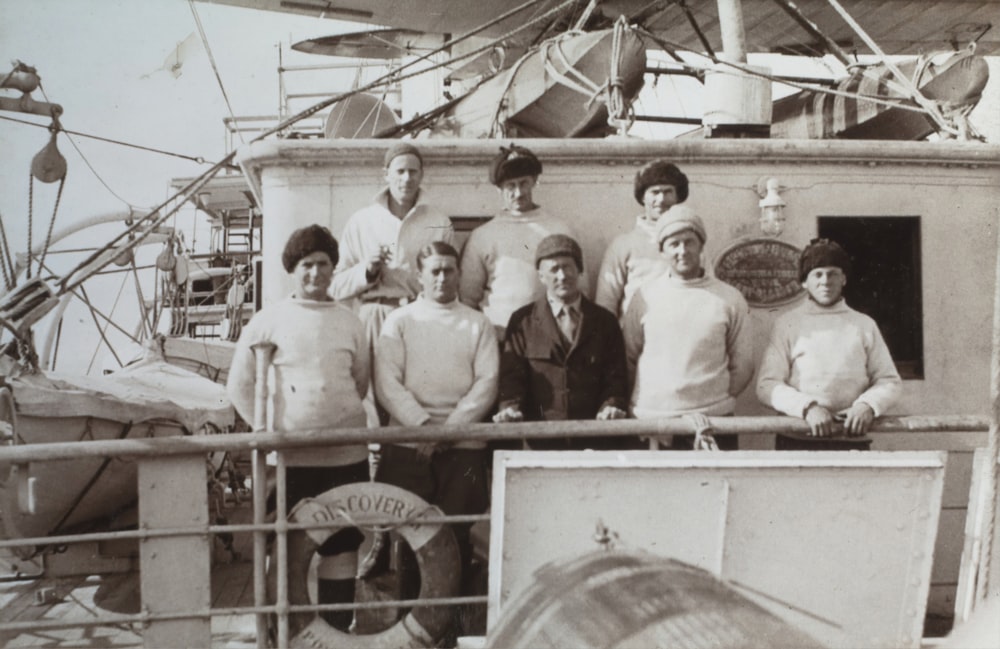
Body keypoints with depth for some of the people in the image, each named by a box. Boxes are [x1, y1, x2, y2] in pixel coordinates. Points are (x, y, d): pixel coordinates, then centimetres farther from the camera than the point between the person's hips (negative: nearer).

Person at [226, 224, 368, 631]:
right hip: (289, 455, -2)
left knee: (341, 542, 8)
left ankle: (337, 629, 22)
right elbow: (239, 385, 2)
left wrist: (340, 419, 7)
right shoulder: (268, 320, 0)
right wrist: (270, 428, -3)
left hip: (346, 452, 2)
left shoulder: (349, 322, 7)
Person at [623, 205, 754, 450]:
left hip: (711, 425, 0)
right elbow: (627, 358, 9)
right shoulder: (645, 296, 4)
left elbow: (743, 365, 7)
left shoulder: (730, 299, 3)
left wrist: (717, 402, -1)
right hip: (649, 421, 0)